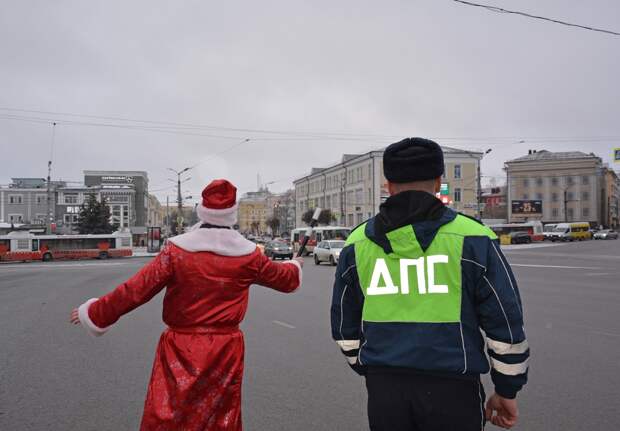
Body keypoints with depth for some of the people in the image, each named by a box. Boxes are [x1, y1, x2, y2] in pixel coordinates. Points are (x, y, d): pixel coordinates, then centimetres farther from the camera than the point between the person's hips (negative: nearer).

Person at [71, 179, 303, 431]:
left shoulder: (177, 250, -12)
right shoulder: (248, 254, -4)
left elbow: (135, 289, -10)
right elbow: (284, 278, 13)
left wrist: (93, 312, 4)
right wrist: (295, 266, 36)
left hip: (181, 351, -2)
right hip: (226, 352, 3)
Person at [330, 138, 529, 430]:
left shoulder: (356, 243, 1)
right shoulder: (472, 238, -8)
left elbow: (346, 326, 9)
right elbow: (506, 321, -4)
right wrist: (507, 390, 8)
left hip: (384, 390, 3)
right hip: (451, 388, -2)